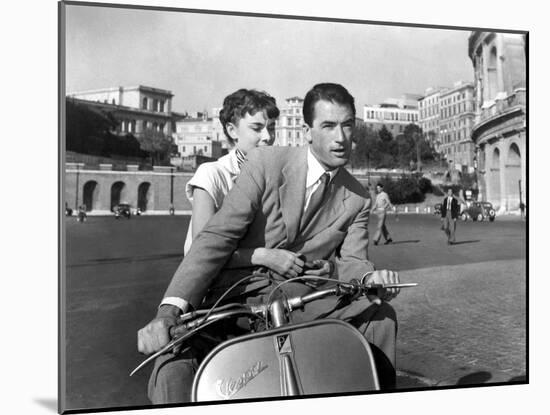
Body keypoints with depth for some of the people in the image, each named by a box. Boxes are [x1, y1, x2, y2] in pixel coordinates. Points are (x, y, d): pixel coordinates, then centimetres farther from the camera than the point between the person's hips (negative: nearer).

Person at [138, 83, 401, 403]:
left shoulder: (358, 199, 8)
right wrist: (170, 309, -27)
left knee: (382, 315, -14)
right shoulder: (266, 162, -7)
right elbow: (217, 236, -15)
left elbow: (352, 261, 1)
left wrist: (373, 277, -26)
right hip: (236, 297, -4)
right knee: (174, 366, -29)